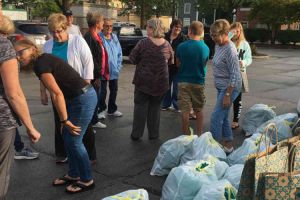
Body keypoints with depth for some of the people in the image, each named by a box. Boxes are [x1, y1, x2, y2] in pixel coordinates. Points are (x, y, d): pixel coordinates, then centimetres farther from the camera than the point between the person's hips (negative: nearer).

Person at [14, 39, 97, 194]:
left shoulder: (40, 64, -16)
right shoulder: (43, 60, 12)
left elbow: (57, 93, -19)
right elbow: (56, 92, 13)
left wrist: (64, 120, -13)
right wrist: (64, 119, 14)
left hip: (84, 99, -9)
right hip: (76, 98, 9)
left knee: (74, 141, 0)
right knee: (67, 138, 16)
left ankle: (87, 180, 15)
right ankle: (73, 175, 31)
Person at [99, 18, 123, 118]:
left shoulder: (115, 37, 6)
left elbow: (119, 53, 10)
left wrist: (118, 66, 2)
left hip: (114, 71, 6)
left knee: (114, 90, 15)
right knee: (102, 92, 2)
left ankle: (112, 109, 31)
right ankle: (101, 110, 20)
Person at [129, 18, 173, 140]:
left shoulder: (143, 43, -14)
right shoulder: (167, 44, -4)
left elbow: (132, 59, -6)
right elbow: (171, 61, 9)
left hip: (143, 81, -2)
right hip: (161, 83, 3)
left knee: (140, 107, 9)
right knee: (155, 108, 13)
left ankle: (136, 134, 14)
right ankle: (153, 134, 20)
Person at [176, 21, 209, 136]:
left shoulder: (181, 46, -9)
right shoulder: (205, 48, -6)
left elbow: (178, 64, 3)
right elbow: (204, 64, 6)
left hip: (183, 81, -1)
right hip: (198, 82, 1)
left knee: (185, 111, 5)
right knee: (199, 110, 15)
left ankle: (186, 136, 11)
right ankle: (199, 135, 21)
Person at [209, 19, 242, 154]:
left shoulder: (230, 50, -21)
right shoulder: (219, 45, 6)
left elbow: (234, 75, -22)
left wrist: (227, 95, -22)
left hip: (230, 88, -9)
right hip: (221, 87, 9)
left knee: (216, 118, -7)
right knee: (223, 117, 15)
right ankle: (228, 145, 28)